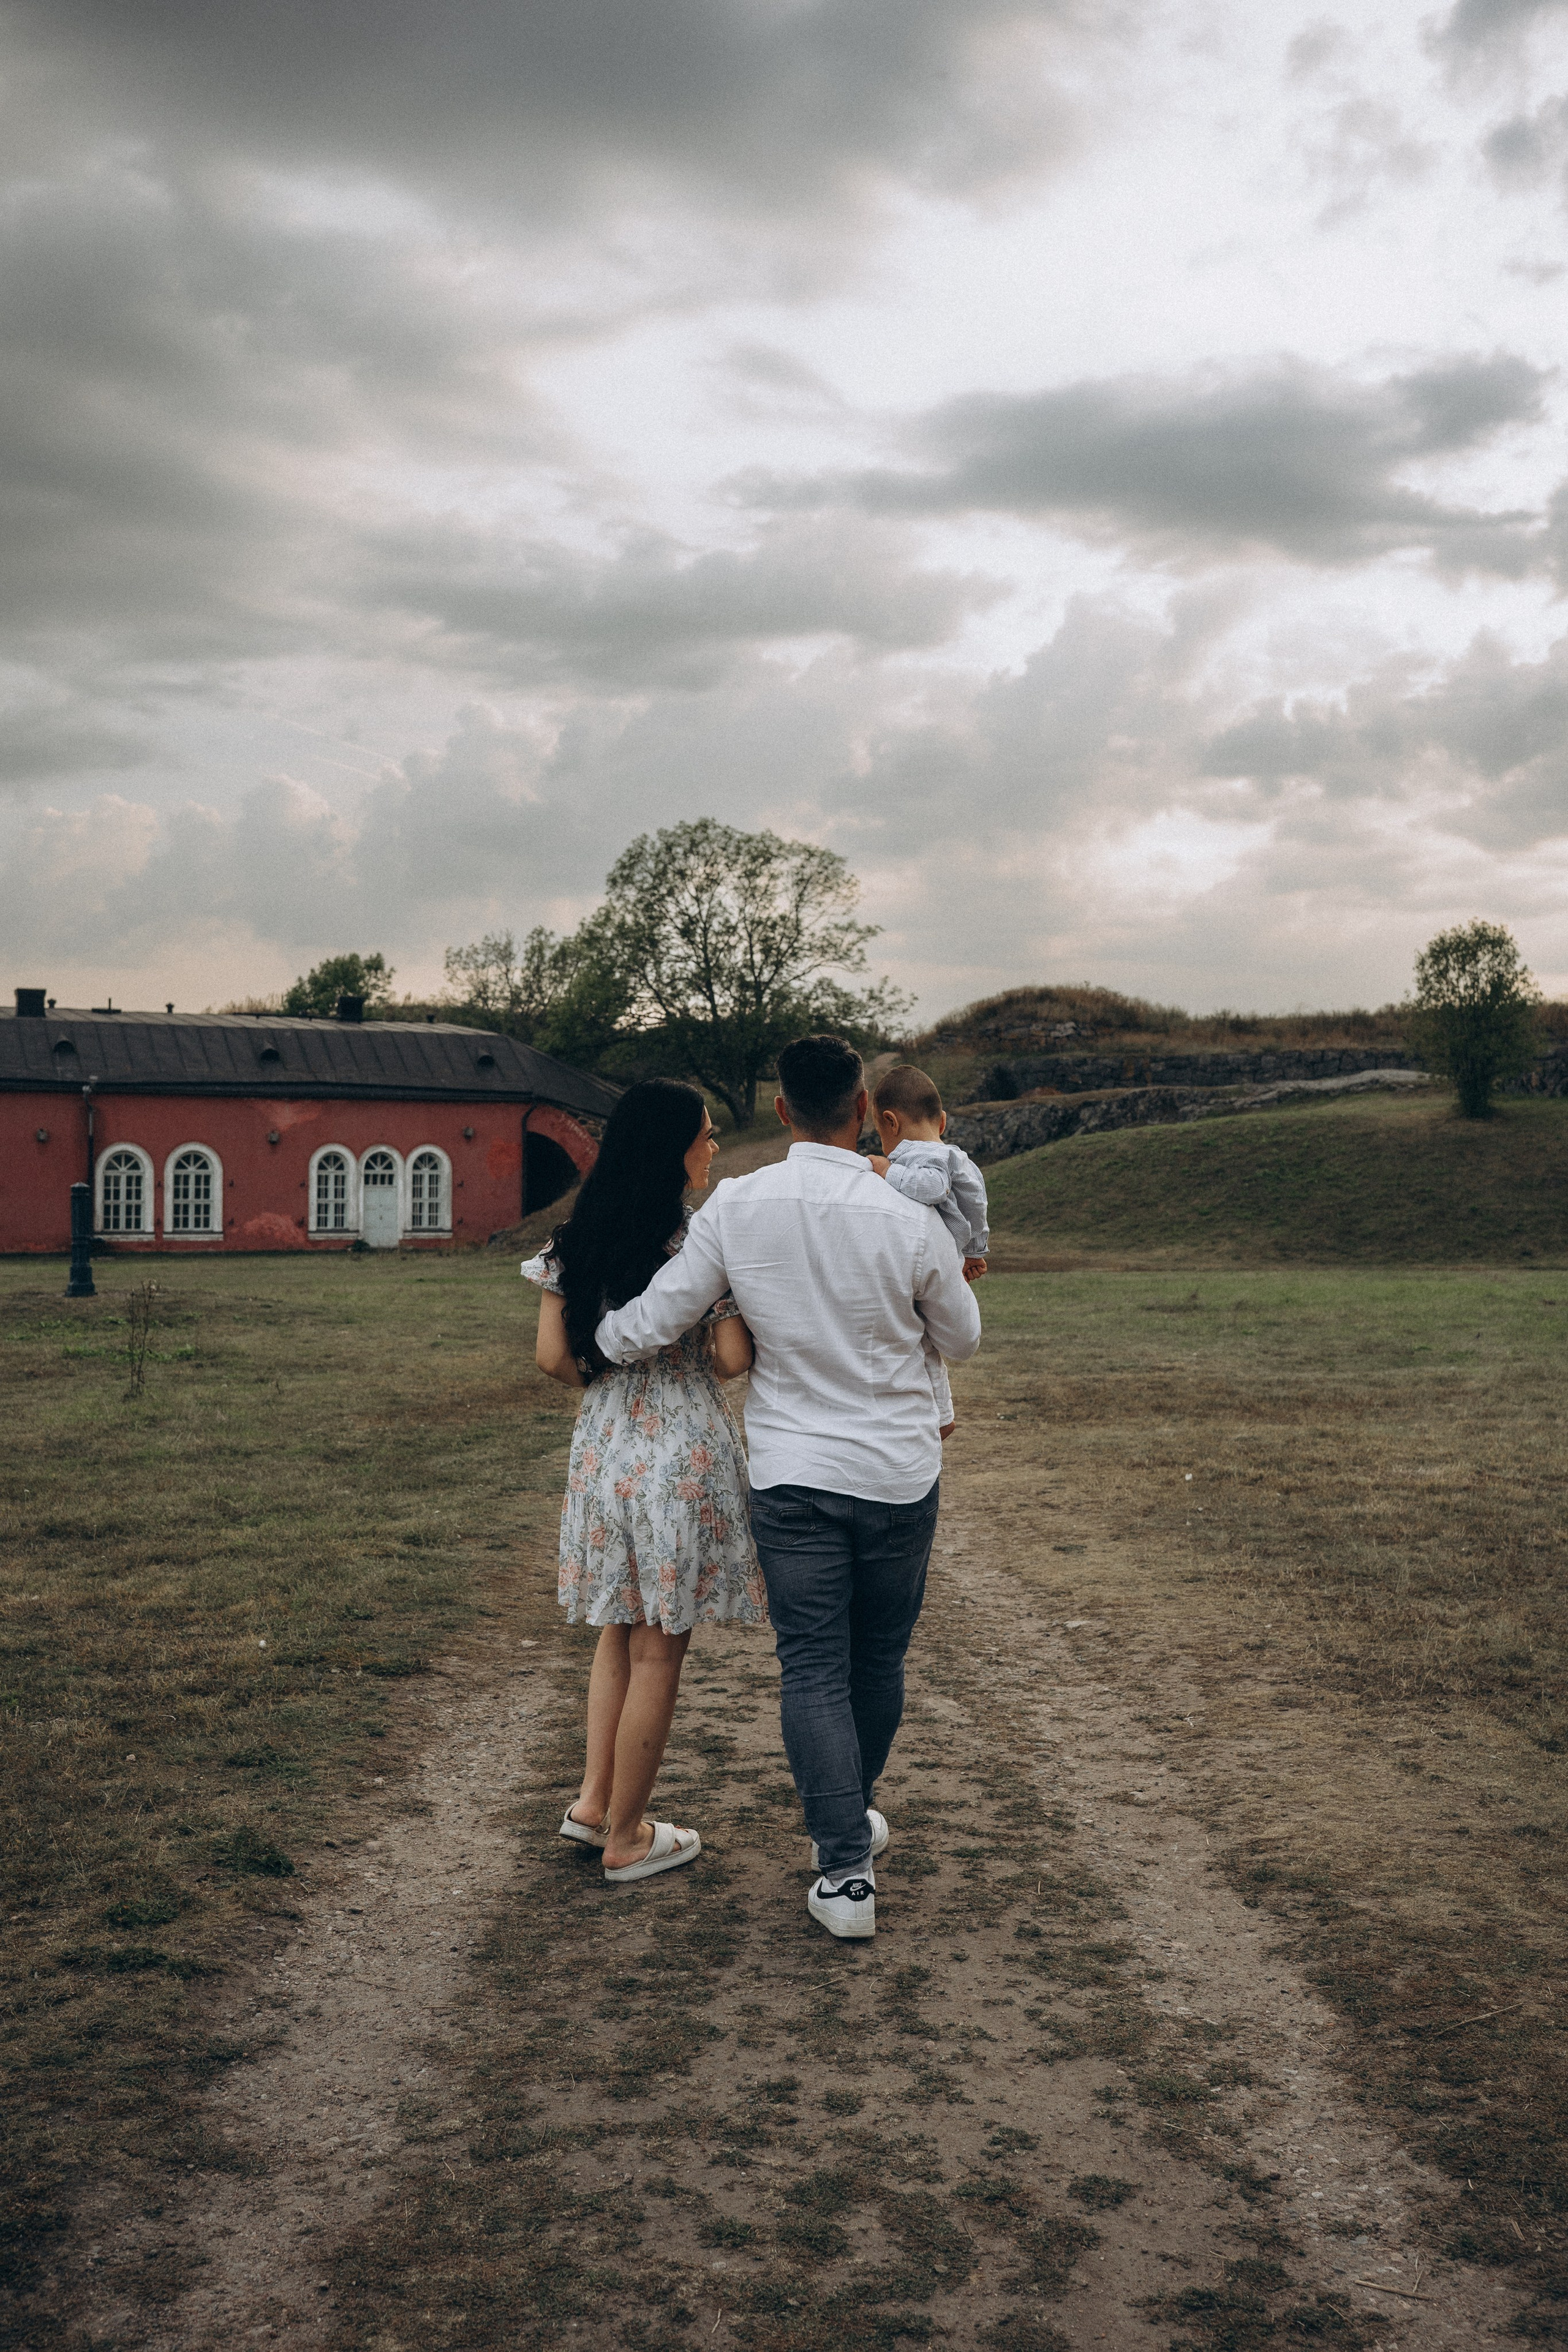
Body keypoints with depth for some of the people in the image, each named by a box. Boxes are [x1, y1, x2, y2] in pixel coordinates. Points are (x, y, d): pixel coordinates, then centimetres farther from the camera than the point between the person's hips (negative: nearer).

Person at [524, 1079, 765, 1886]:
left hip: (602, 1445, 5)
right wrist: (699, 1365, 5)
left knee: (620, 1627, 22)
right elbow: (734, 1358, -17)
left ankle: (592, 1802, 24)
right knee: (658, 1648, 6)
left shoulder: (576, 1239, 2)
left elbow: (552, 1356, 1)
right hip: (684, 1448, -5)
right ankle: (625, 1838, 16)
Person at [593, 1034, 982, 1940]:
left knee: (812, 1669, 6)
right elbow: (963, 1340, 4)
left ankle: (846, 1869, 2)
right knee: (879, 1660, 18)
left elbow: (649, 1324, -4)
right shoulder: (910, 1222, -13)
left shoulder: (735, 1208, -10)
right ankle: (850, 1817, 38)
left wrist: (587, 1346, 16)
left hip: (791, 1472, 0)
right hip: (899, 1473, 0)